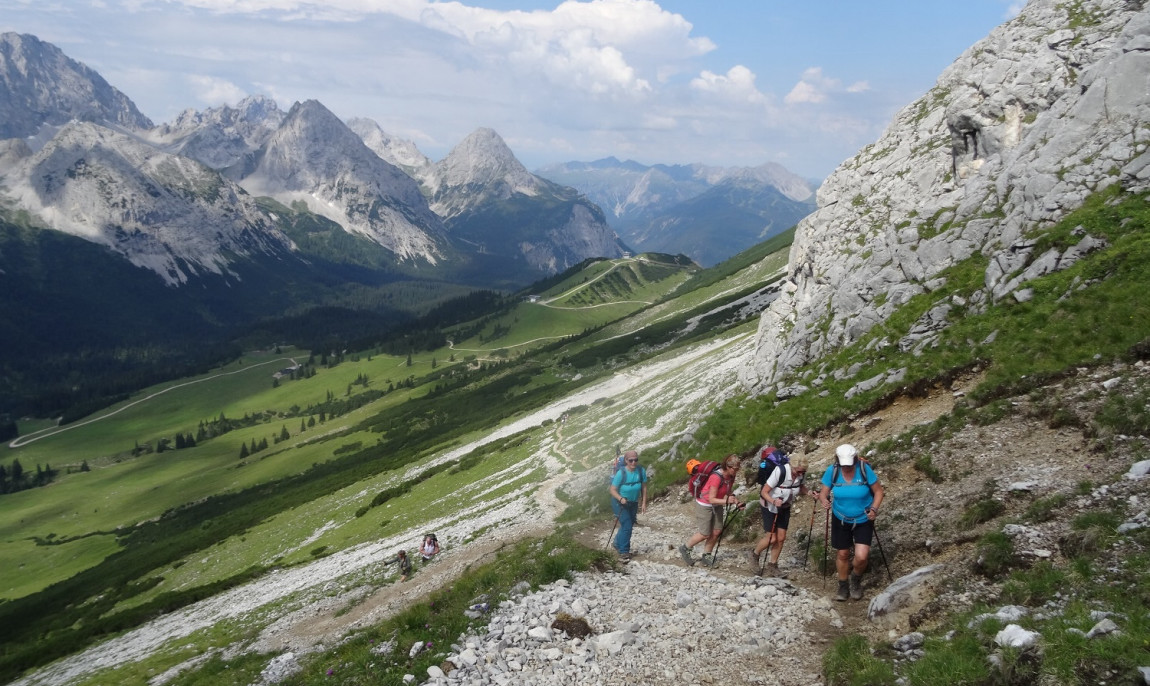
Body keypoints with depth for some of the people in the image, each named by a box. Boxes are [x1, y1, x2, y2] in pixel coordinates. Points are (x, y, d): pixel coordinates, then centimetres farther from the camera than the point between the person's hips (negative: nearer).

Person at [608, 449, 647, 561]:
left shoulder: (641, 471, -13)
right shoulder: (621, 473, -24)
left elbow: (644, 487, -1)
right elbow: (613, 490, -20)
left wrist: (644, 503, -2)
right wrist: (621, 499, -36)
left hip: (634, 503, 5)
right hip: (622, 503, -5)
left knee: (629, 526, 19)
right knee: (627, 526, -12)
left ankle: (618, 543, 43)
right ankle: (623, 552, 0)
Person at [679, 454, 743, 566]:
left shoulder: (731, 477, -8)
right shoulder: (716, 477, -32)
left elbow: (727, 494, 4)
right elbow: (712, 499, -29)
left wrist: (736, 501, -13)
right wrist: (726, 501, -42)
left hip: (717, 505, 8)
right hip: (704, 505, -7)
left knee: (717, 532, 5)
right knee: (705, 534, -2)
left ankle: (706, 556, 21)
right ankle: (685, 548, 20)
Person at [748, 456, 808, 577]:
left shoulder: (801, 474, -16)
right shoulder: (780, 471, -32)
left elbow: (801, 489, 4)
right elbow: (764, 492, -26)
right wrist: (774, 501, -43)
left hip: (784, 507, 5)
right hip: (769, 506, -5)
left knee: (781, 538, 3)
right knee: (771, 538, -6)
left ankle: (771, 565, 21)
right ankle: (754, 554, 21)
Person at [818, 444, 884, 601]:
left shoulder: (864, 469, -21)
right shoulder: (832, 471, -16)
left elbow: (878, 491, -10)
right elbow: (823, 492, -8)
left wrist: (874, 508, -24)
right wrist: (824, 500, -30)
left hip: (863, 520, -2)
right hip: (840, 519, 2)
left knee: (861, 557, -13)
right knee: (842, 554, 12)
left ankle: (856, 580, 20)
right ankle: (843, 587, 36)